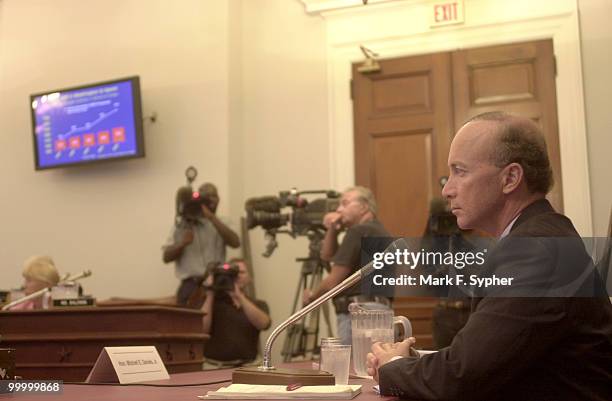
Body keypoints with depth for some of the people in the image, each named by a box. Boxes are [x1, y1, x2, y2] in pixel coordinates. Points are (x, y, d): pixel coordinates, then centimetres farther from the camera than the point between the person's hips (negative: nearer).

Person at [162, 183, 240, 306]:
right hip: (191, 286, 0)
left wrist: (212, 218, -14)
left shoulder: (220, 224, 12)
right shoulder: (181, 225, 11)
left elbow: (235, 243, -9)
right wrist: (182, 243, -13)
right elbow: (167, 257, 6)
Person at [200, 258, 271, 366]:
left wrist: (239, 296, -15)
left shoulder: (258, 305, 13)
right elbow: (201, 330, -7)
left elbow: (263, 323, -10)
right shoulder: (213, 301, 10)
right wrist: (210, 294, -7)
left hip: (246, 366, 1)